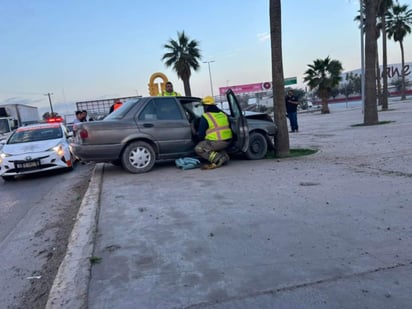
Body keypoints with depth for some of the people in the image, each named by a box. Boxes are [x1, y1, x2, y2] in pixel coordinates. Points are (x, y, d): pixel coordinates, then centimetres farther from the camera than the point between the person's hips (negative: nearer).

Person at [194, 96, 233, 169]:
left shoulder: (205, 117, -6)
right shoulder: (223, 114, 16)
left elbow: (201, 133, -3)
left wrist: (201, 140, 19)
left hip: (216, 142, -8)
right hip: (228, 141, 8)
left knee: (198, 149, 5)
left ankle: (218, 159, -9)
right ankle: (224, 156, 10)